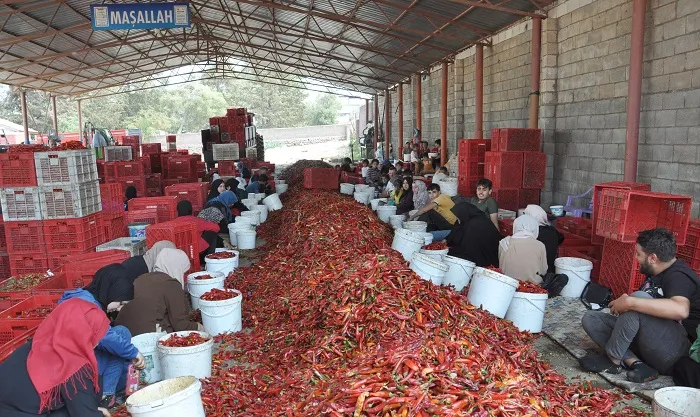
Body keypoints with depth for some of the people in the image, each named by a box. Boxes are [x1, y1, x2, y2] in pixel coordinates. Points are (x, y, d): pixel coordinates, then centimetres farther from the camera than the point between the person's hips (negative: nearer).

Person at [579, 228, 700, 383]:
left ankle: (613, 359, -17)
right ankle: (633, 362, -18)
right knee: (590, 319, -2)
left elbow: (681, 310, -38)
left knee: (639, 298, -32)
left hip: (672, 353, -9)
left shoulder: (678, 276, -16)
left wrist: (630, 302, -37)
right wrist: (623, 303, -2)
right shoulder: (657, 273, 13)